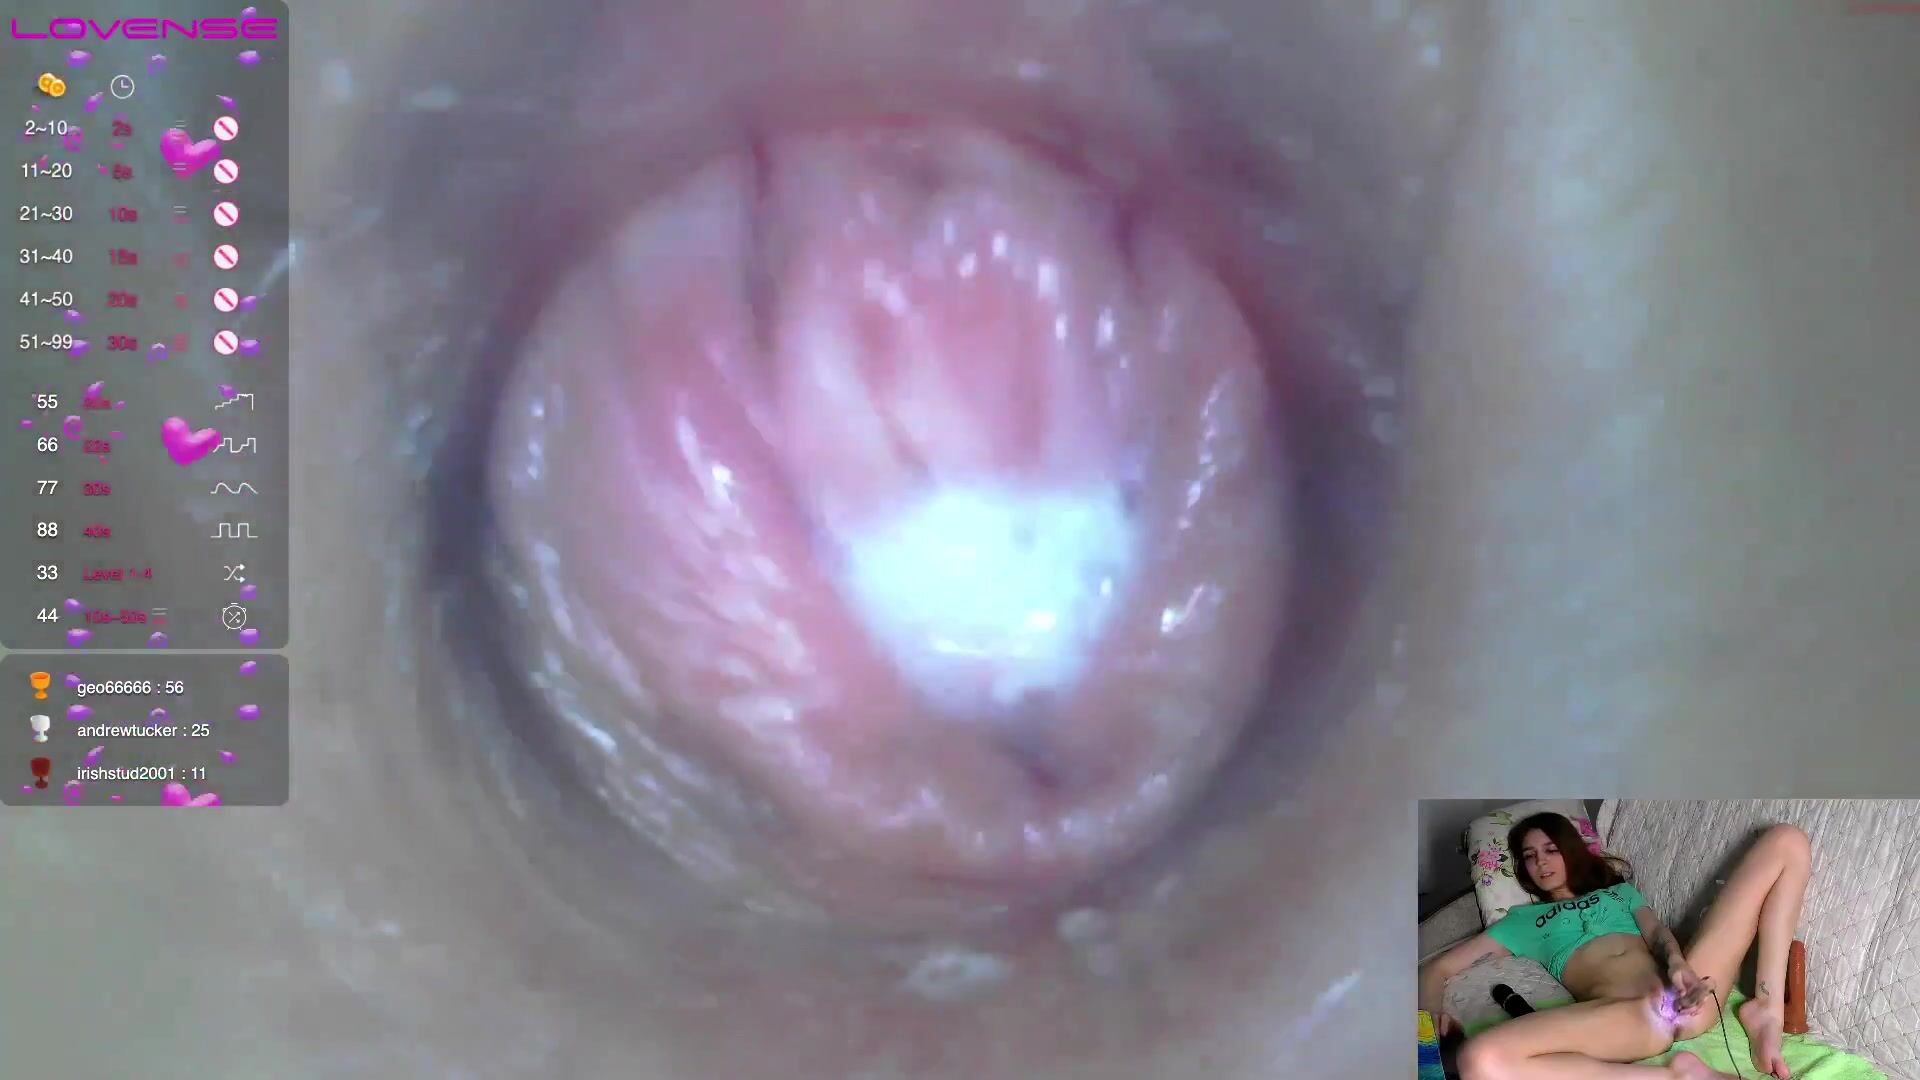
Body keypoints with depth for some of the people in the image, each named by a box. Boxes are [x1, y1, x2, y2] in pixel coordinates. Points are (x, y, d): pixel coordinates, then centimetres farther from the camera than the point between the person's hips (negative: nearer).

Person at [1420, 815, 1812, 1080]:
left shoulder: (1619, 888, 36)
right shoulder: (1525, 920, 29)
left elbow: (1655, 928, 14)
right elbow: (1437, 969, 23)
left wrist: (1677, 962, -12)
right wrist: (1434, 1016, -1)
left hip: (1689, 991, 3)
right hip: (1625, 1015, -3)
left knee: (1785, 840, 2)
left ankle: (1767, 1010, -11)